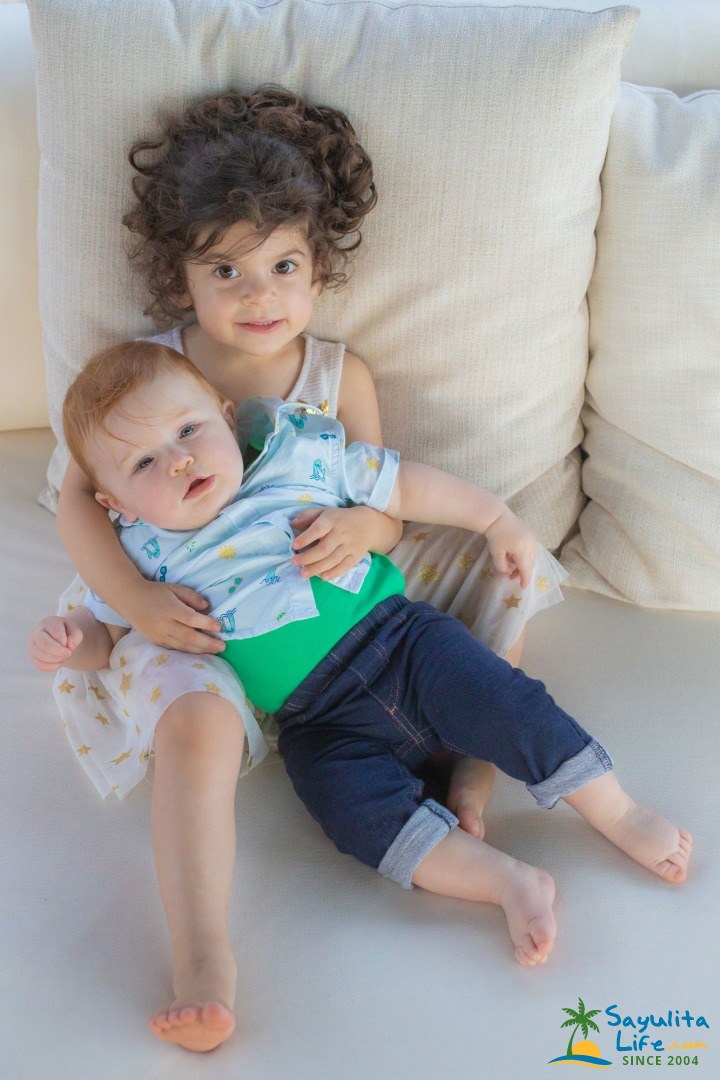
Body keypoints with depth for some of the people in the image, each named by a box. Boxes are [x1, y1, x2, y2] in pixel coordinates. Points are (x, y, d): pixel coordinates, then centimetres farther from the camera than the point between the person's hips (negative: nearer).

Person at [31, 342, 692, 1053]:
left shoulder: (298, 452, 2)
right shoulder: (144, 552, 3)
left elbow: (401, 486, 9)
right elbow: (107, 628, 15)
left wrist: (496, 519, 7)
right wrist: (67, 642, -8)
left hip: (395, 638, 0)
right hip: (320, 723, 0)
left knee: (499, 700, -20)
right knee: (361, 811, -26)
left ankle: (620, 816, -3)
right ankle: (512, 882, -19)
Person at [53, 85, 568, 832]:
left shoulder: (341, 377, -4)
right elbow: (79, 497, -6)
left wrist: (366, 527, -29)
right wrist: (134, 597, -23)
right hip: (195, 612, -3)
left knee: (507, 572, -4)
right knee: (194, 712, -38)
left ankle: (477, 771, -3)